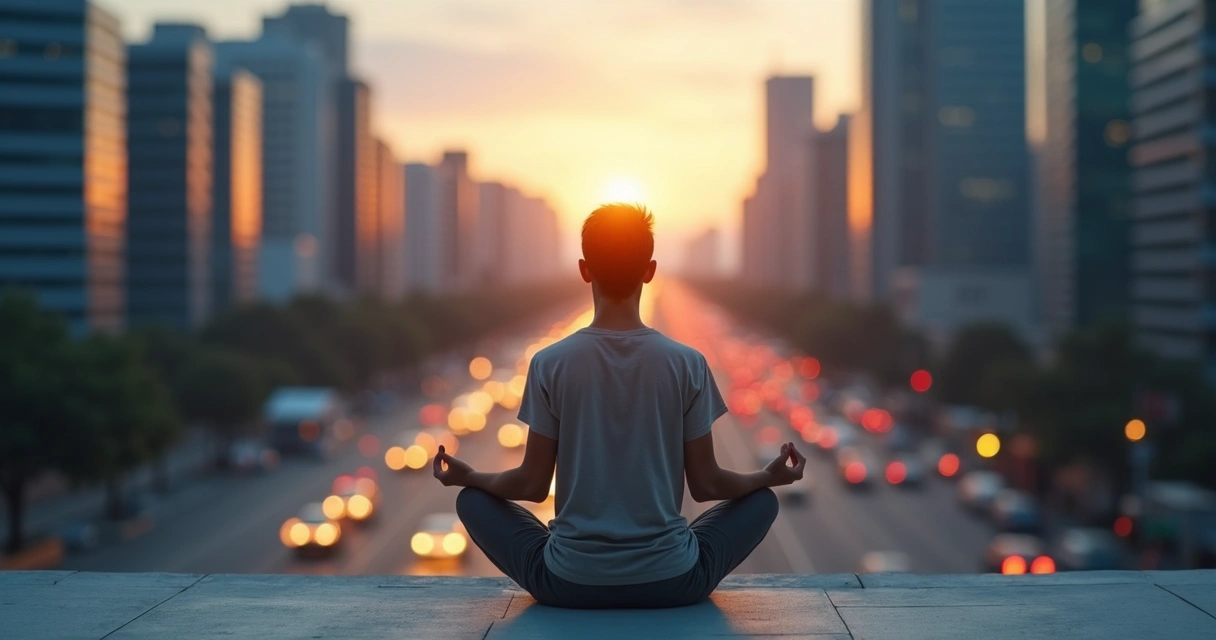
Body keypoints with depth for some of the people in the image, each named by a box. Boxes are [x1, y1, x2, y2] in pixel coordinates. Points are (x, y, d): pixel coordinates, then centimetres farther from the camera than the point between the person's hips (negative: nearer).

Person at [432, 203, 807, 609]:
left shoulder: (549, 364, -7)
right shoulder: (688, 364, -6)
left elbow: (533, 485, -1)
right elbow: (706, 485, 0)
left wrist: (466, 477, 18)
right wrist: (772, 476, 19)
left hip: (568, 582, 0)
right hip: (671, 580, 0)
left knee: (473, 501, 22)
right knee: (761, 501, 24)